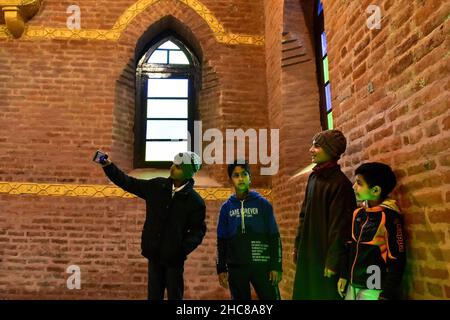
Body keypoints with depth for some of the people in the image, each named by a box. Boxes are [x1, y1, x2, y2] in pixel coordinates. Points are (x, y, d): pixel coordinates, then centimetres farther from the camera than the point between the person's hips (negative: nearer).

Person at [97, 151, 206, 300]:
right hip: (154, 254, 4)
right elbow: (129, 183, 6)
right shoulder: (157, 186, -1)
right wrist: (108, 166, 0)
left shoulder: (195, 201, -11)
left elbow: (199, 229, -7)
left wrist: (185, 247, -21)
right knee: (154, 295, 15)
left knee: (174, 295, 7)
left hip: (174, 257, -4)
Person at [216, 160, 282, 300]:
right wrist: (221, 268, 5)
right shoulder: (226, 207, 6)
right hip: (236, 267, 2)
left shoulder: (262, 203, 1)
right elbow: (222, 240, 9)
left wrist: (276, 266, -6)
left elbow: (274, 237, 0)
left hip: (262, 265, -2)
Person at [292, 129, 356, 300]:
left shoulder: (340, 182, -15)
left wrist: (333, 260, -16)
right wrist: (297, 245, 13)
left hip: (325, 254, -8)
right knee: (305, 293, 16)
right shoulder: (314, 177, 8)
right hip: (308, 253, 8)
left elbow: (339, 225, -17)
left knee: (325, 293, 5)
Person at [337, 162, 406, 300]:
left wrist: (387, 294, -14)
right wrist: (344, 275, 12)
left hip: (374, 289, -6)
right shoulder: (358, 214, 3)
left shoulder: (389, 216, -15)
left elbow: (397, 260, -15)